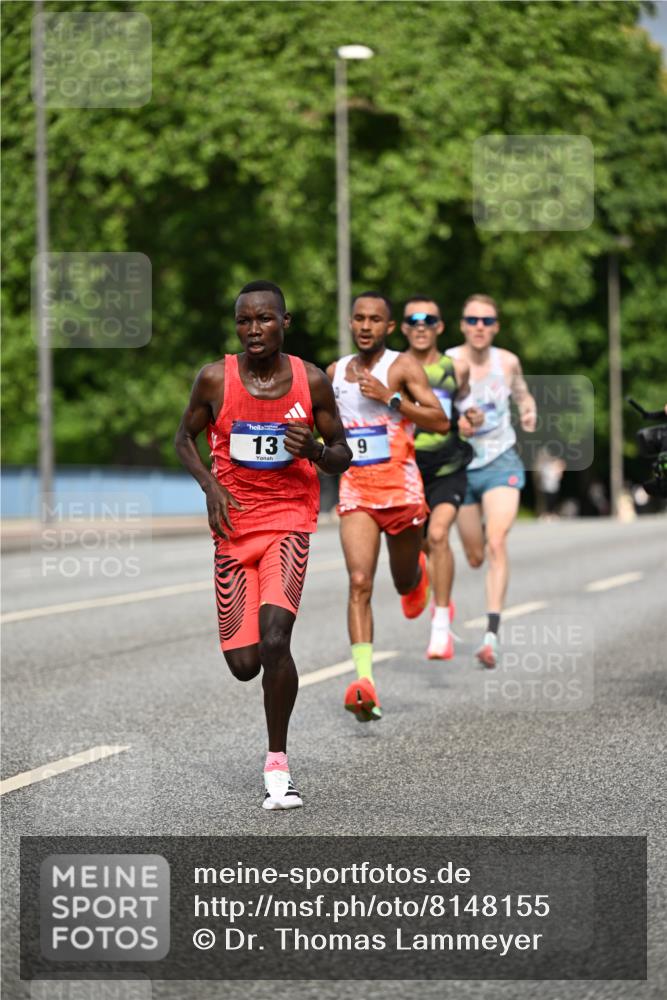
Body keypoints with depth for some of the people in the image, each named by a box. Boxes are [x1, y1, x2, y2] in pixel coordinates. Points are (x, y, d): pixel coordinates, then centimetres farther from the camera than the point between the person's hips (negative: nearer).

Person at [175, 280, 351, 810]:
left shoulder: (311, 381, -4)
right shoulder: (215, 379, -4)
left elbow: (343, 455, 6)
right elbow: (185, 437, 11)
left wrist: (314, 450, -17)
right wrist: (211, 486, -7)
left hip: (290, 518, -1)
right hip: (235, 523, 2)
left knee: (274, 641, -22)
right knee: (243, 664, 1)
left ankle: (278, 763, -7)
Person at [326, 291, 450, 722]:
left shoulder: (402, 366, -4)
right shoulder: (335, 372, 11)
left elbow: (441, 422, -12)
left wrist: (391, 398, -19)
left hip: (402, 489, -2)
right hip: (356, 492, 2)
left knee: (404, 582, 15)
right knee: (359, 584, -16)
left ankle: (419, 573, 56)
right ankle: (365, 683, -25)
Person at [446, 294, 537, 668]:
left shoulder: (508, 362, -3)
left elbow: (523, 394, 16)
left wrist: (529, 411, -6)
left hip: (501, 462, 0)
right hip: (461, 465, 1)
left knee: (497, 544, -20)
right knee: (475, 558, 13)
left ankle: (493, 635, -24)